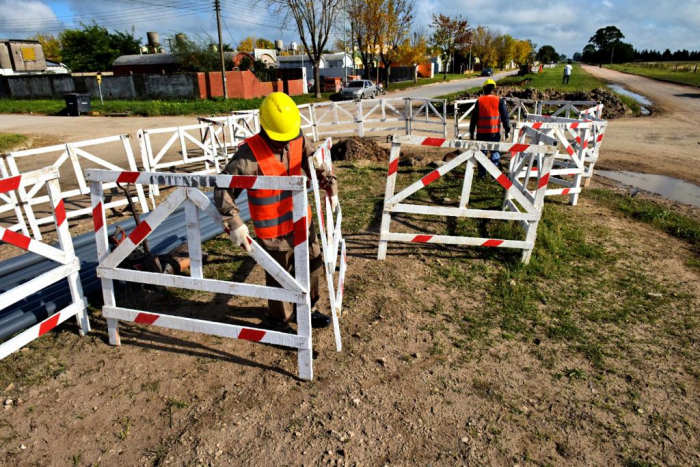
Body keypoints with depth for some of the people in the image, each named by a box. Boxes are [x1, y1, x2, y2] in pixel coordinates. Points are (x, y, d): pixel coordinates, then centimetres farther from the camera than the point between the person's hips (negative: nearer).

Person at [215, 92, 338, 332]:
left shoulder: (298, 140, -8)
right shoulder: (249, 154, -24)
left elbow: (316, 164, 7)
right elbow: (223, 189, -21)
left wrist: (331, 186, -9)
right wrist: (235, 223, -30)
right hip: (274, 231, -6)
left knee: (312, 266, 20)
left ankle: (307, 308, 46)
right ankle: (279, 321, 38)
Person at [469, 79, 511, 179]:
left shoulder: (479, 101, 2)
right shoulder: (499, 101, -2)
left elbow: (474, 118, 4)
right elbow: (505, 116, -2)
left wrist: (472, 131, 11)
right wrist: (507, 130, 5)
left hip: (481, 132, 1)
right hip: (494, 132, -1)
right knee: (495, 152, 9)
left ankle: (482, 173, 11)